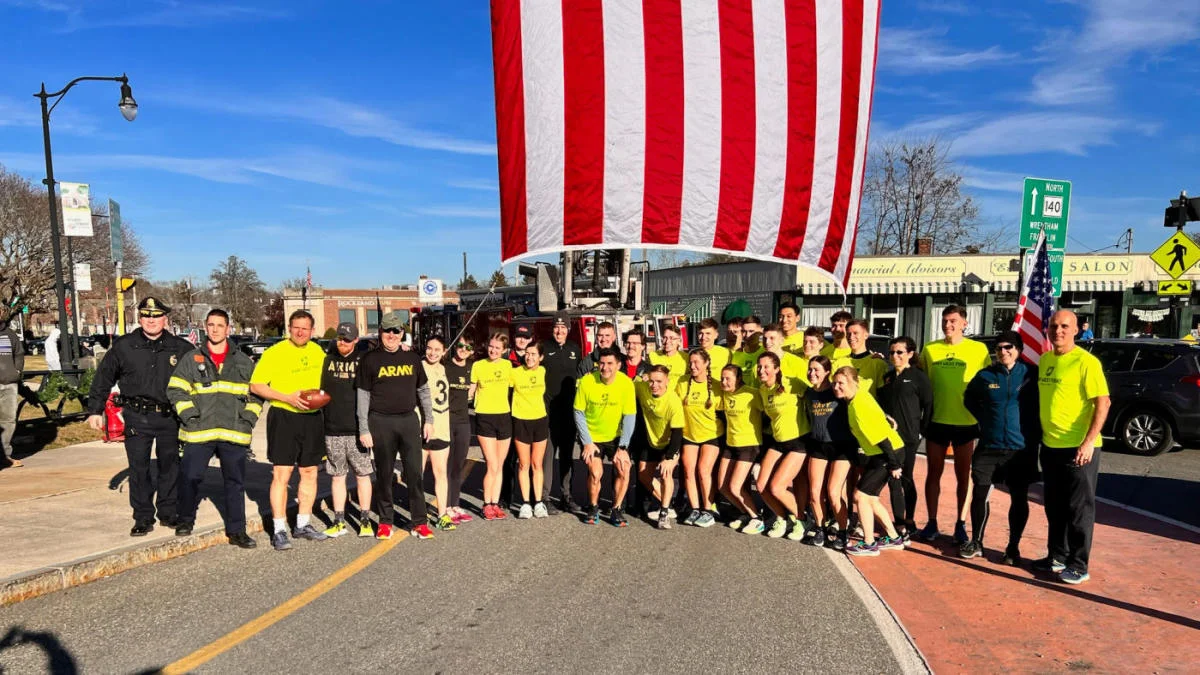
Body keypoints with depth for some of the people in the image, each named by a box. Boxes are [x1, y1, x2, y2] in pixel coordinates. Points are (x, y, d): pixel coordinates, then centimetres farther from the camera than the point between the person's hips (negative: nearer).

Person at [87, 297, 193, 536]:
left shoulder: (180, 348, 3)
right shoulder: (123, 346, 3)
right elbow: (103, 378, 9)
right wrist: (95, 410, 6)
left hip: (169, 416, 1)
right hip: (137, 416, 0)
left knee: (170, 466, 9)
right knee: (138, 467, 3)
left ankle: (169, 513, 22)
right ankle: (143, 517, 14)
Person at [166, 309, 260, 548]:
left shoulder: (243, 362, 11)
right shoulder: (191, 359, 7)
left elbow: (257, 393, 15)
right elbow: (176, 390, 5)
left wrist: (248, 419, 2)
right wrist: (190, 415, -7)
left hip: (234, 433, 1)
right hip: (198, 432, -1)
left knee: (235, 483, 4)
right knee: (190, 477, 1)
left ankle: (236, 531, 13)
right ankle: (186, 520, 26)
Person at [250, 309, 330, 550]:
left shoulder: (318, 353, 9)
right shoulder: (274, 352, -7)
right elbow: (255, 386, -10)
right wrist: (288, 398, -19)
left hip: (313, 418, 5)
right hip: (283, 418, -5)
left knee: (310, 473, 11)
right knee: (281, 474, -6)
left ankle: (303, 525, 23)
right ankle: (279, 530, 3)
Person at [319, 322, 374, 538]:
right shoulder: (327, 360, 7)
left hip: (357, 430, -2)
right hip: (332, 430, 2)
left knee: (363, 475, 4)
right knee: (337, 476, 8)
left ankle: (365, 520, 14)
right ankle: (339, 522, 16)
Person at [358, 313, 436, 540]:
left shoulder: (412, 358, 9)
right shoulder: (370, 359, 0)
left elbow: (423, 391, 15)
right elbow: (363, 396, -1)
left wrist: (429, 420, 9)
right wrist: (364, 429, -5)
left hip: (409, 420, 2)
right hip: (381, 422, -2)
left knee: (415, 473, 0)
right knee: (384, 474, 6)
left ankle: (419, 522, 8)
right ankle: (385, 521, 18)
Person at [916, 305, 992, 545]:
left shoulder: (978, 349, -4)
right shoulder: (929, 349, 2)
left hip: (966, 423, -2)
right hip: (937, 421, 2)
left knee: (964, 475, 7)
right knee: (933, 473, 8)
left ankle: (961, 525, 17)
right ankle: (931, 523, 18)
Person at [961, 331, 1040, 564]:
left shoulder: (1031, 375, -3)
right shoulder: (985, 375, 3)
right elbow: (969, 399, 20)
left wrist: (1034, 430, 0)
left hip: (1021, 448, -1)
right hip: (988, 446, 2)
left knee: (1019, 498, 6)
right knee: (980, 494, 2)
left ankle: (1013, 548, 17)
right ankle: (976, 542, 15)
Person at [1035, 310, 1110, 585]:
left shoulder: (1086, 361, -13)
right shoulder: (1045, 360, 9)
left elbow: (1103, 403, -16)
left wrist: (1088, 442, -22)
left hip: (1078, 448, -7)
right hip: (1050, 446, 7)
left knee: (1079, 508, 2)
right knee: (1055, 507, 16)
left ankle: (1078, 565, 12)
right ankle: (1057, 556, 29)